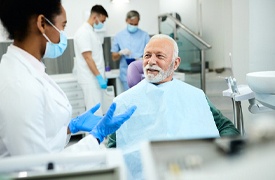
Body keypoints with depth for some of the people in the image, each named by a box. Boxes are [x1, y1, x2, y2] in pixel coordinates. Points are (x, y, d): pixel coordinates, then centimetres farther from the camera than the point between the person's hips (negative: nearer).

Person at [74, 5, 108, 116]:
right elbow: (88, 58, -19)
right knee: (95, 112, -8)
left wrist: (101, 77, 17)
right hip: (91, 80, -9)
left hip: (96, 79, 9)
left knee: (97, 111, 13)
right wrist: (99, 77, -20)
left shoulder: (92, 32, 16)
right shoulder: (83, 32, -13)